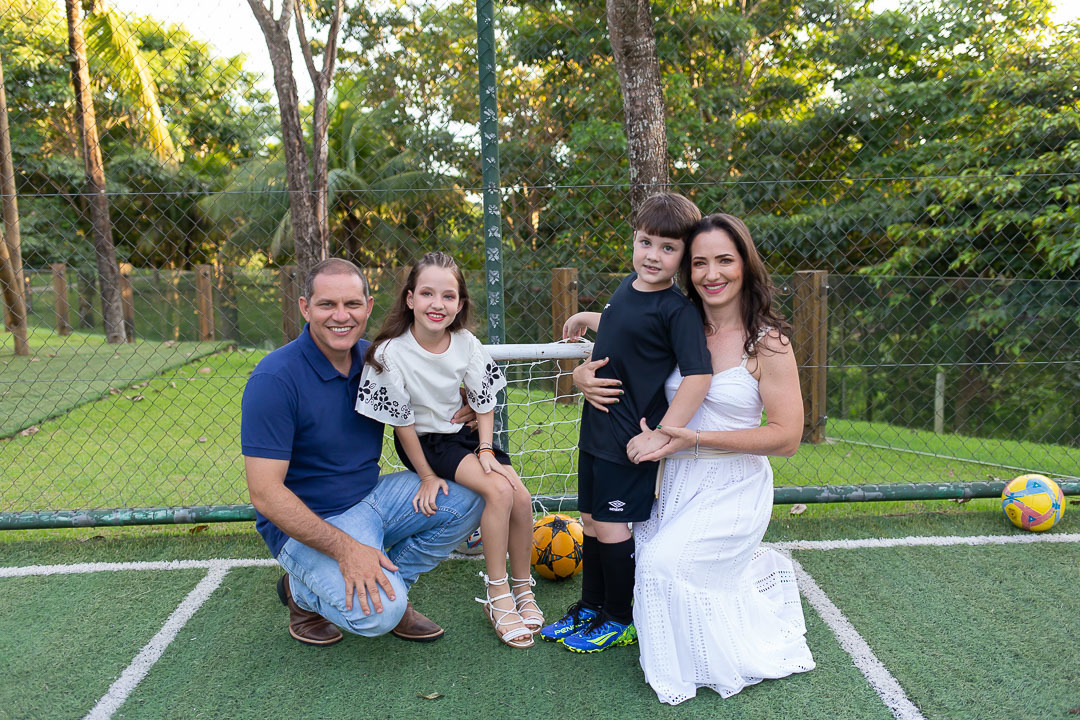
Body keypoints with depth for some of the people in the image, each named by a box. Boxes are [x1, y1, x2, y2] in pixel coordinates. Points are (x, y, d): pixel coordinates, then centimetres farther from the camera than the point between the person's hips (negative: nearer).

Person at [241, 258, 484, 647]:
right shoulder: (274, 378, -21)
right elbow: (265, 492, -22)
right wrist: (345, 548, -28)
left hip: (372, 497, 6)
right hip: (308, 522, -6)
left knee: (468, 500, -10)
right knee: (378, 614, -27)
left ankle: (391, 584, 6)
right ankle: (303, 593, 6)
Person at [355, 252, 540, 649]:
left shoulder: (465, 343, -9)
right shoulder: (390, 353, -22)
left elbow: (483, 399, 1)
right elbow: (402, 422, -15)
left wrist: (486, 451, -9)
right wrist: (427, 476, -11)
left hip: (464, 431, 5)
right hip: (425, 442, -5)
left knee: (522, 497, -12)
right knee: (499, 492, -24)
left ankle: (522, 587, 10)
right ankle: (497, 596, -9)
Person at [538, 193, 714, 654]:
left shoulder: (678, 310, -18)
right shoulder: (629, 286, 7)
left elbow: (698, 375, -26)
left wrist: (662, 435, -26)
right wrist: (587, 318, 32)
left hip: (629, 441, -8)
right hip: (596, 430, 8)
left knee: (612, 527, 3)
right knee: (591, 520, 17)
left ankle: (619, 620, 24)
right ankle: (591, 606, 35)